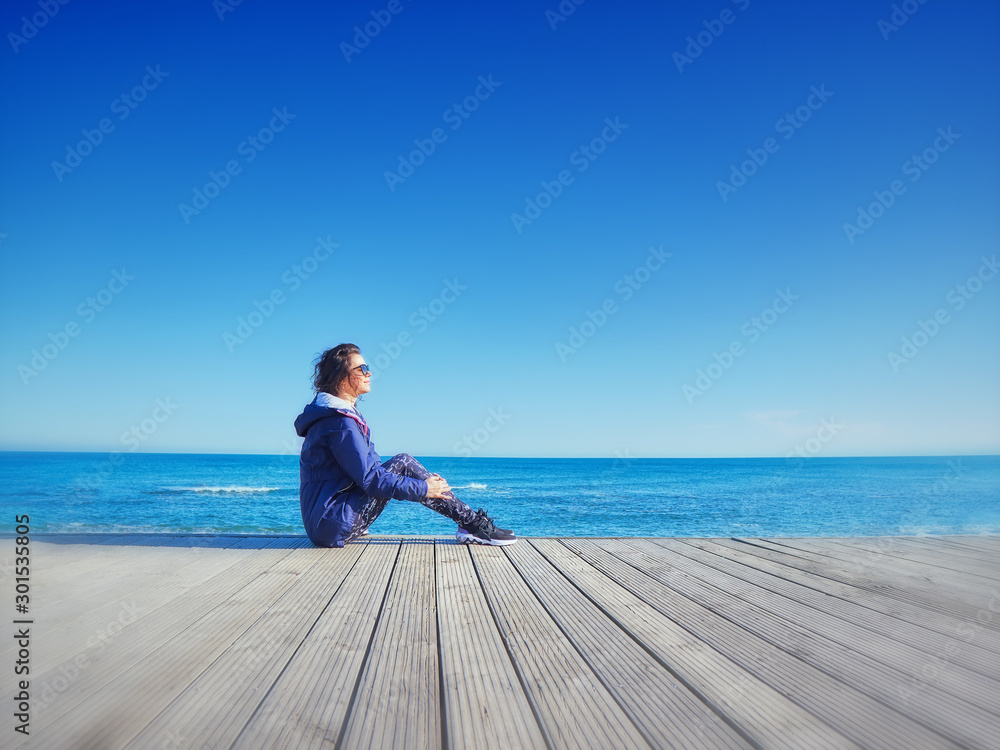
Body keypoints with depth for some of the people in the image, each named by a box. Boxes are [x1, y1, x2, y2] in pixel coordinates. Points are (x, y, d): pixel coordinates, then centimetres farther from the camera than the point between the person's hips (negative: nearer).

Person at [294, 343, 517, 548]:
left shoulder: (333, 416, 15)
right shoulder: (341, 423, -19)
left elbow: (368, 467, 19)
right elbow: (370, 478, -22)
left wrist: (421, 480, 15)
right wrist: (422, 488, -11)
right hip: (334, 526, -11)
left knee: (400, 469, 12)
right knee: (403, 463, -13)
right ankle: (474, 523, -8)